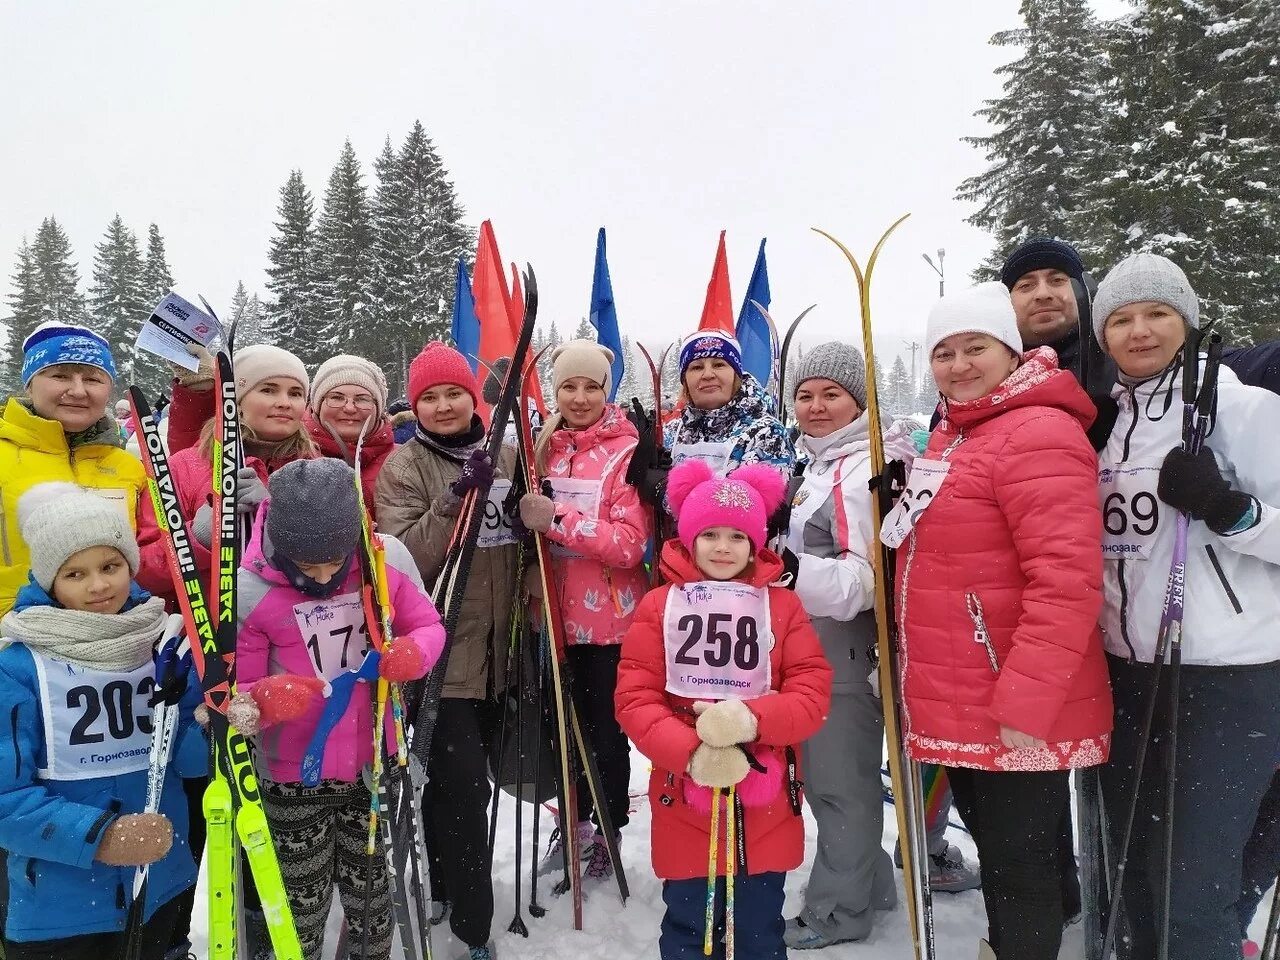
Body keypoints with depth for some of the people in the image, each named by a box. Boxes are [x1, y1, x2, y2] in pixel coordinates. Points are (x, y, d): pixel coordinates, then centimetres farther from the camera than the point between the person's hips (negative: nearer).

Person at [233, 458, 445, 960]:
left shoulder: (388, 561, -12)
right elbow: (235, 693, -10)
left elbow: (428, 625, 0)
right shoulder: (249, 591, -18)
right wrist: (263, 702, -33)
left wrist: (412, 653, -22)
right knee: (304, 907, 15)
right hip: (295, 778, -2)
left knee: (371, 887, 22)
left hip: (374, 764, 2)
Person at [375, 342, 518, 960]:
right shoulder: (404, 466, -5)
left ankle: (444, 886, 39)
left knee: (456, 780, 17)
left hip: (496, 649, 5)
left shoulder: (504, 457, 8)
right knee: (465, 786, -6)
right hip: (441, 651, -5)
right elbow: (402, 560, -17)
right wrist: (455, 499, -25)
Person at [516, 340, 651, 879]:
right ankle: (576, 824, 38)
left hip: (610, 618, -5)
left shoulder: (627, 451, -11)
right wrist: (526, 507, -4)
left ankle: (609, 835, 28)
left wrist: (557, 520, -28)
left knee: (606, 728, 7)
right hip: (560, 613, 5)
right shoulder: (546, 446, 6)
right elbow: (531, 522, 17)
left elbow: (629, 544, -20)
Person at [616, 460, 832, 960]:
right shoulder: (659, 605, -2)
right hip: (685, 802, -1)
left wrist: (752, 720, -22)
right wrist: (690, 752, -21)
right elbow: (633, 698, -7)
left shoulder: (783, 605, 1)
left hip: (765, 807, 1)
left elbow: (813, 692, -4)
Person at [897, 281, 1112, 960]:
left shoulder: (1037, 434, -18)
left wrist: (1023, 704, -25)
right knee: (990, 845, 23)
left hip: (1016, 715, -9)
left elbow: (1067, 581, -25)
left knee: (1018, 862, 7)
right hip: (956, 705, 9)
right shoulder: (950, 436, 12)